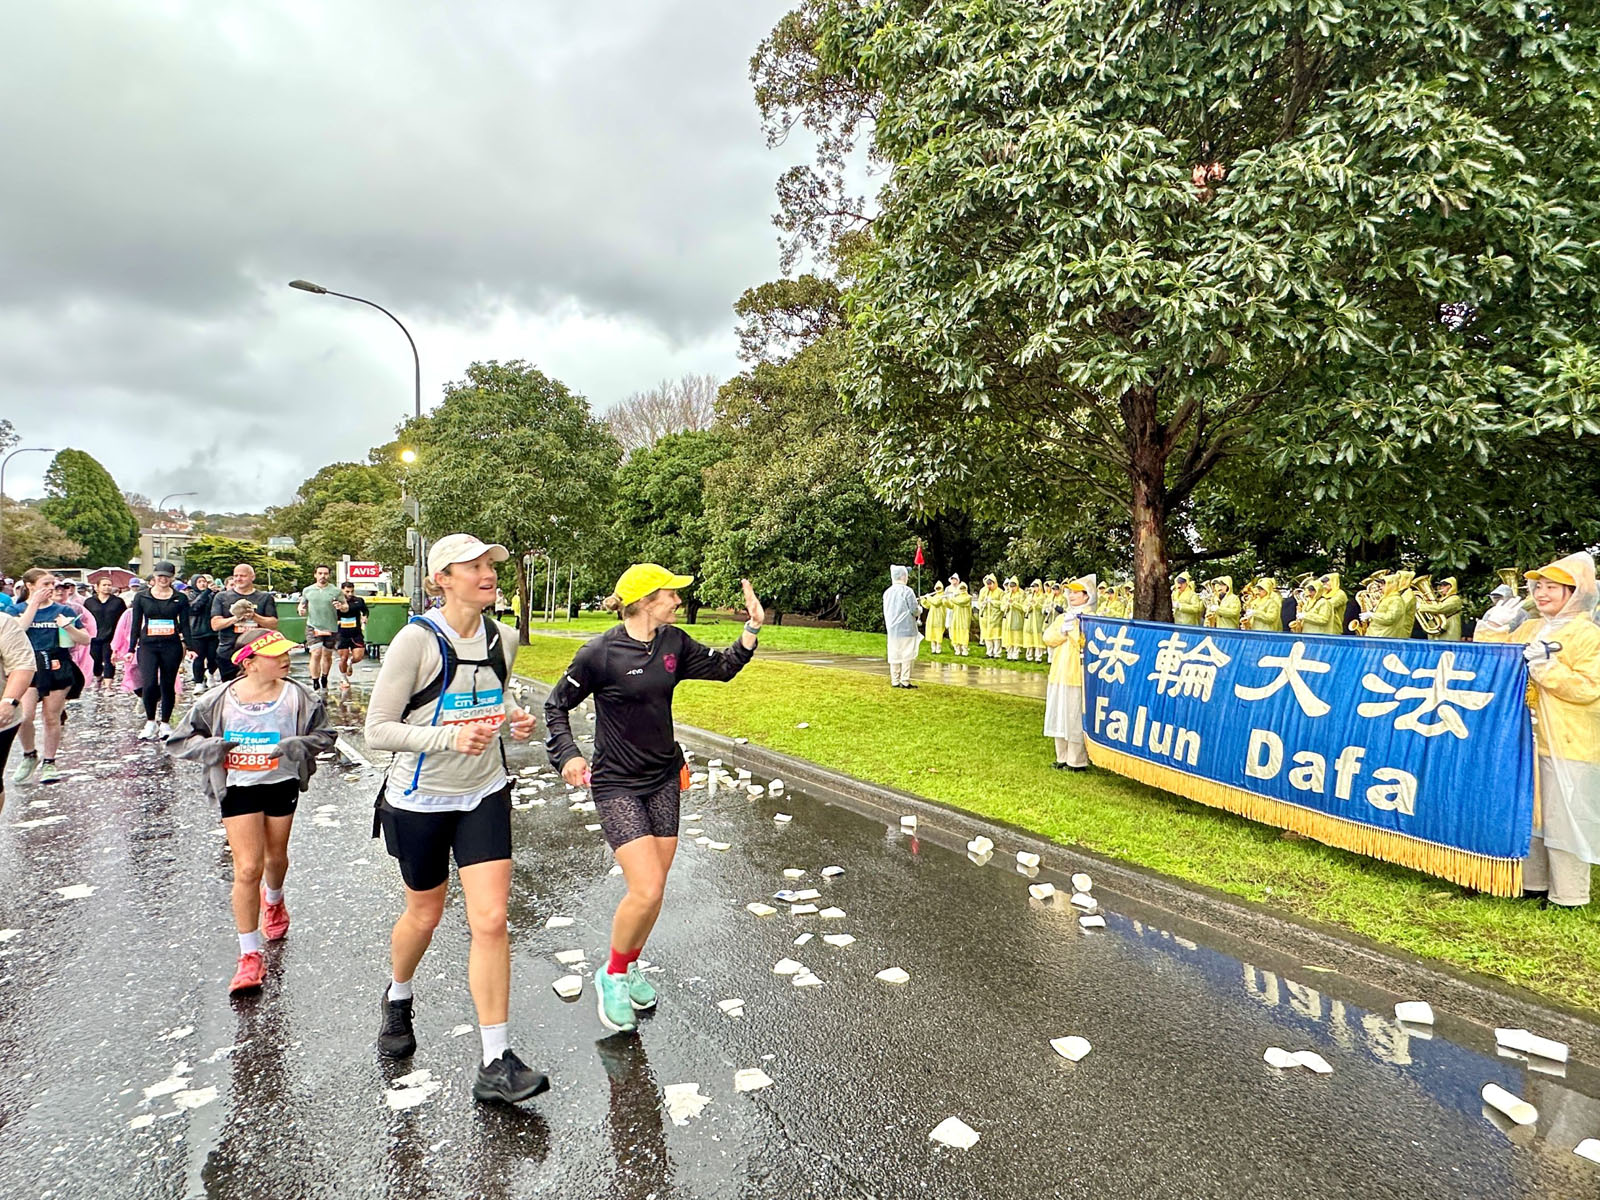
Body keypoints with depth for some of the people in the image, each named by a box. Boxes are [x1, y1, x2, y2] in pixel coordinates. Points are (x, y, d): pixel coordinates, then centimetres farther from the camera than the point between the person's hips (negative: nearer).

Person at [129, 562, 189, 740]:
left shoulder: (179, 598, 5)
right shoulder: (141, 597, 6)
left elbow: (185, 625, 6)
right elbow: (135, 624, 9)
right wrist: (131, 649, 6)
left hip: (172, 647, 0)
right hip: (148, 646, 0)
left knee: (168, 685, 5)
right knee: (149, 684, -13)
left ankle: (165, 724, 16)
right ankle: (150, 722, 6)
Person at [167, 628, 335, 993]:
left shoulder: (297, 697, -8)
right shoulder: (220, 701, -9)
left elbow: (324, 735, -1)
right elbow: (179, 740, 2)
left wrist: (299, 746, -21)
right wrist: (210, 748, -18)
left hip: (282, 784, 2)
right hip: (238, 788, -2)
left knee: (276, 857, 21)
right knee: (248, 869, -8)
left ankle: (273, 900, 57)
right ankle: (250, 954, 6)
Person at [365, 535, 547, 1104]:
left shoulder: (503, 638, -3)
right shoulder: (417, 639, -18)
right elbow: (377, 729, -17)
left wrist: (515, 717, -5)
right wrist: (450, 738, -31)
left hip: (484, 796, 3)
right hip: (420, 800, -3)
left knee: (490, 920, -5)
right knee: (424, 916, 17)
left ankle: (496, 1063, 6)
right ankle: (398, 997, 51)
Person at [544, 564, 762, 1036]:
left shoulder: (674, 643, 0)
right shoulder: (600, 653, -15)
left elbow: (723, 667, 10)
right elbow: (557, 704, -4)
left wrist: (753, 628, -1)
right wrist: (567, 755, -16)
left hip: (664, 780, 6)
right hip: (617, 785, -6)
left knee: (653, 890, 11)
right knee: (646, 890, -13)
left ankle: (630, 966, 37)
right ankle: (611, 976, 14)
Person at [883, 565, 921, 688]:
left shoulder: (887, 592, 7)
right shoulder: (907, 591, -12)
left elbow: (886, 611, 12)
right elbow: (914, 610, -11)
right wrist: (917, 613, 10)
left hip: (892, 629, 6)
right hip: (906, 629, -6)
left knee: (894, 655, 10)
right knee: (907, 655, 0)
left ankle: (895, 681, 13)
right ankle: (905, 681, 0)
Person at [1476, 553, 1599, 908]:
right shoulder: (1528, 630, 11)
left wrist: (1546, 666, -25)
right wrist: (1491, 628, 4)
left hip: (1567, 745, -7)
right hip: (1527, 740, 7)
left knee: (1563, 818, -1)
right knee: (1528, 812, 16)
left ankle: (1569, 895, 10)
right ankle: (1532, 882, 28)